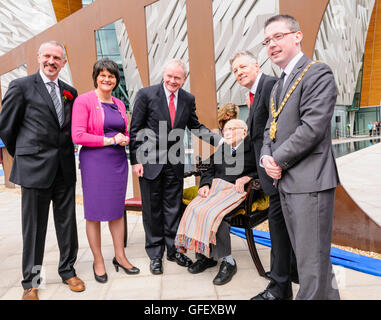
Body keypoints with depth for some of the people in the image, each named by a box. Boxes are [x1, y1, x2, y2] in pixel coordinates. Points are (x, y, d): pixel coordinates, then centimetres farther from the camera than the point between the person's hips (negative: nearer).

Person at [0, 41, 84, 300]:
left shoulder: (70, 92, 11)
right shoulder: (21, 86, -1)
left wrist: (65, 151, 9)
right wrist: (22, 155, 8)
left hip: (65, 168, 4)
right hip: (35, 168, -4)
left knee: (67, 223, 12)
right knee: (34, 227, 7)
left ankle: (68, 269, 30)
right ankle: (31, 281, 24)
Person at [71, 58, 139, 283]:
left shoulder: (119, 104, 13)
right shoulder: (84, 100, -5)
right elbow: (77, 136, -12)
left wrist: (125, 139, -3)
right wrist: (109, 140, -13)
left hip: (118, 161, 5)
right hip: (94, 161, -5)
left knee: (117, 210, 12)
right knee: (94, 213, 4)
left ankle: (120, 256, 25)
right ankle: (98, 261, 20)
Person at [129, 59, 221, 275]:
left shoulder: (188, 99, 4)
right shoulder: (147, 94, -6)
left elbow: (195, 126, 12)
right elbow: (135, 129, -5)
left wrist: (219, 139, -1)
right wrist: (136, 160, -10)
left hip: (175, 163, 3)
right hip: (150, 161, -3)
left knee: (173, 208, 12)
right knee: (152, 209, 8)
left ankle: (173, 249, 30)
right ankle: (155, 254, 24)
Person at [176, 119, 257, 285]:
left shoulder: (252, 149, 6)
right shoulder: (219, 150, 23)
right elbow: (209, 171, 18)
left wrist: (247, 178, -16)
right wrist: (206, 185, -1)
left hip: (238, 191, -5)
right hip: (216, 189, 6)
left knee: (215, 213, -31)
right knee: (194, 208, -21)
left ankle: (228, 261, -16)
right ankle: (205, 254, -8)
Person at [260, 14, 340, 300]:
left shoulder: (318, 73, -7)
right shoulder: (279, 85, 19)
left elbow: (313, 127, -18)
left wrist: (279, 160, -11)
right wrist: (266, 157, -2)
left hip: (310, 180, -8)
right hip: (286, 181, 9)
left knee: (312, 259, 0)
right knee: (308, 255, 19)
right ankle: (329, 294, 37)